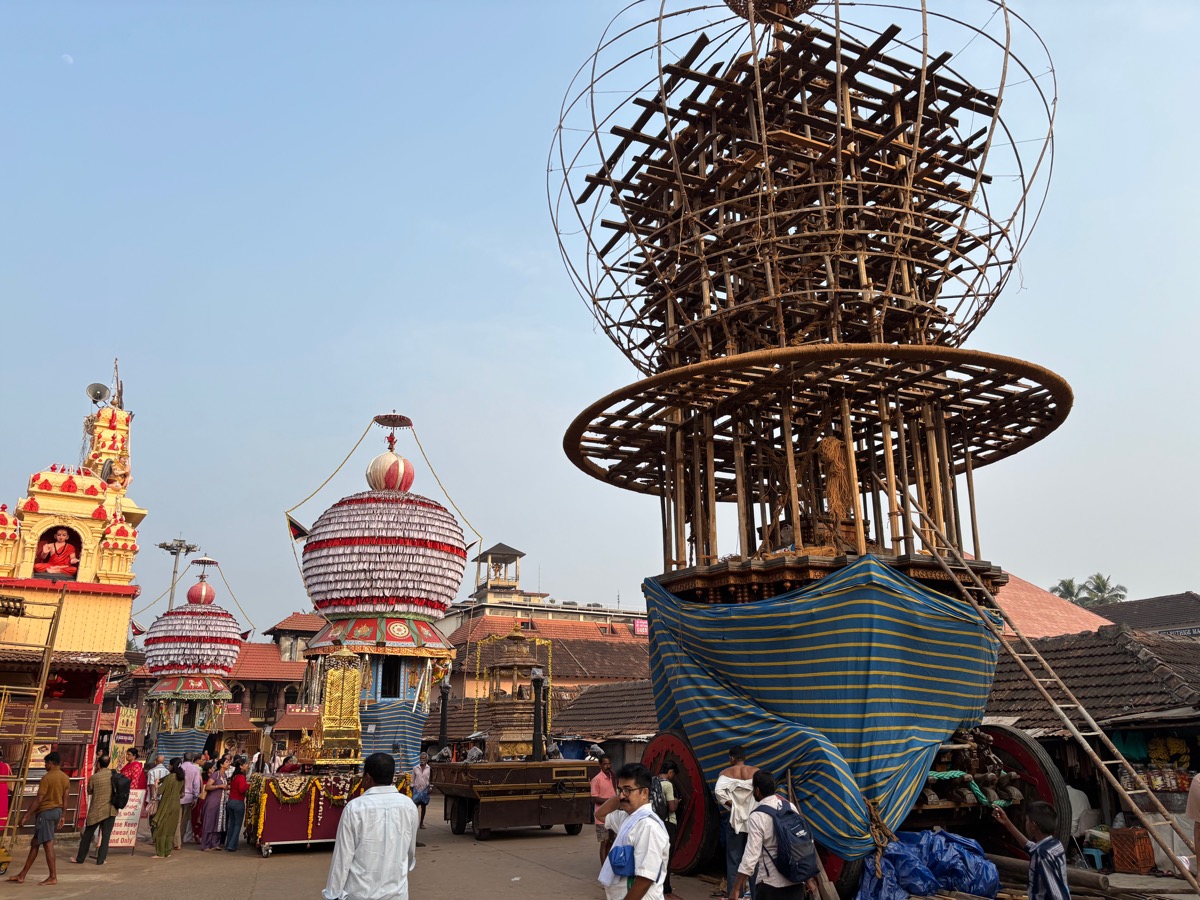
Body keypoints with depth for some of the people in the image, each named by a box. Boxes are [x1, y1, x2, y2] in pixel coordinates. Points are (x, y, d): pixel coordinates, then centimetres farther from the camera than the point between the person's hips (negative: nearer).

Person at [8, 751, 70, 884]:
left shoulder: (47, 777, -14)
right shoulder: (65, 778, 9)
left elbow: (38, 800, -16)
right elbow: (65, 800, 11)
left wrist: (26, 816, -11)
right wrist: (62, 816, 18)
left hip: (46, 812, -8)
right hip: (57, 812, 8)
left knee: (48, 844, -4)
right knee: (35, 843, 16)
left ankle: (53, 877, -2)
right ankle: (22, 875, 23)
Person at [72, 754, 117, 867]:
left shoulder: (94, 777, -11)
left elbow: (89, 791, 5)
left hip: (96, 810, -1)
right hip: (111, 810, 1)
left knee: (87, 835, 14)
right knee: (106, 836, 7)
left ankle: (80, 859, 24)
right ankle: (100, 860, 7)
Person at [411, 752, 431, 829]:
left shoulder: (429, 769, 1)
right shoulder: (415, 768, 3)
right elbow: (413, 779, 9)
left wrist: (430, 788, -2)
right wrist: (412, 788, 5)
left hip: (425, 789, 0)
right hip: (417, 788, 0)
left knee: (423, 806, 8)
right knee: (415, 806, -10)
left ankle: (421, 823, 16)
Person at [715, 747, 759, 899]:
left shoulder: (726, 772, 1)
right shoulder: (756, 772, 3)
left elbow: (718, 791, -16)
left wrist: (731, 805, -7)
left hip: (736, 819, -1)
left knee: (734, 859, 7)